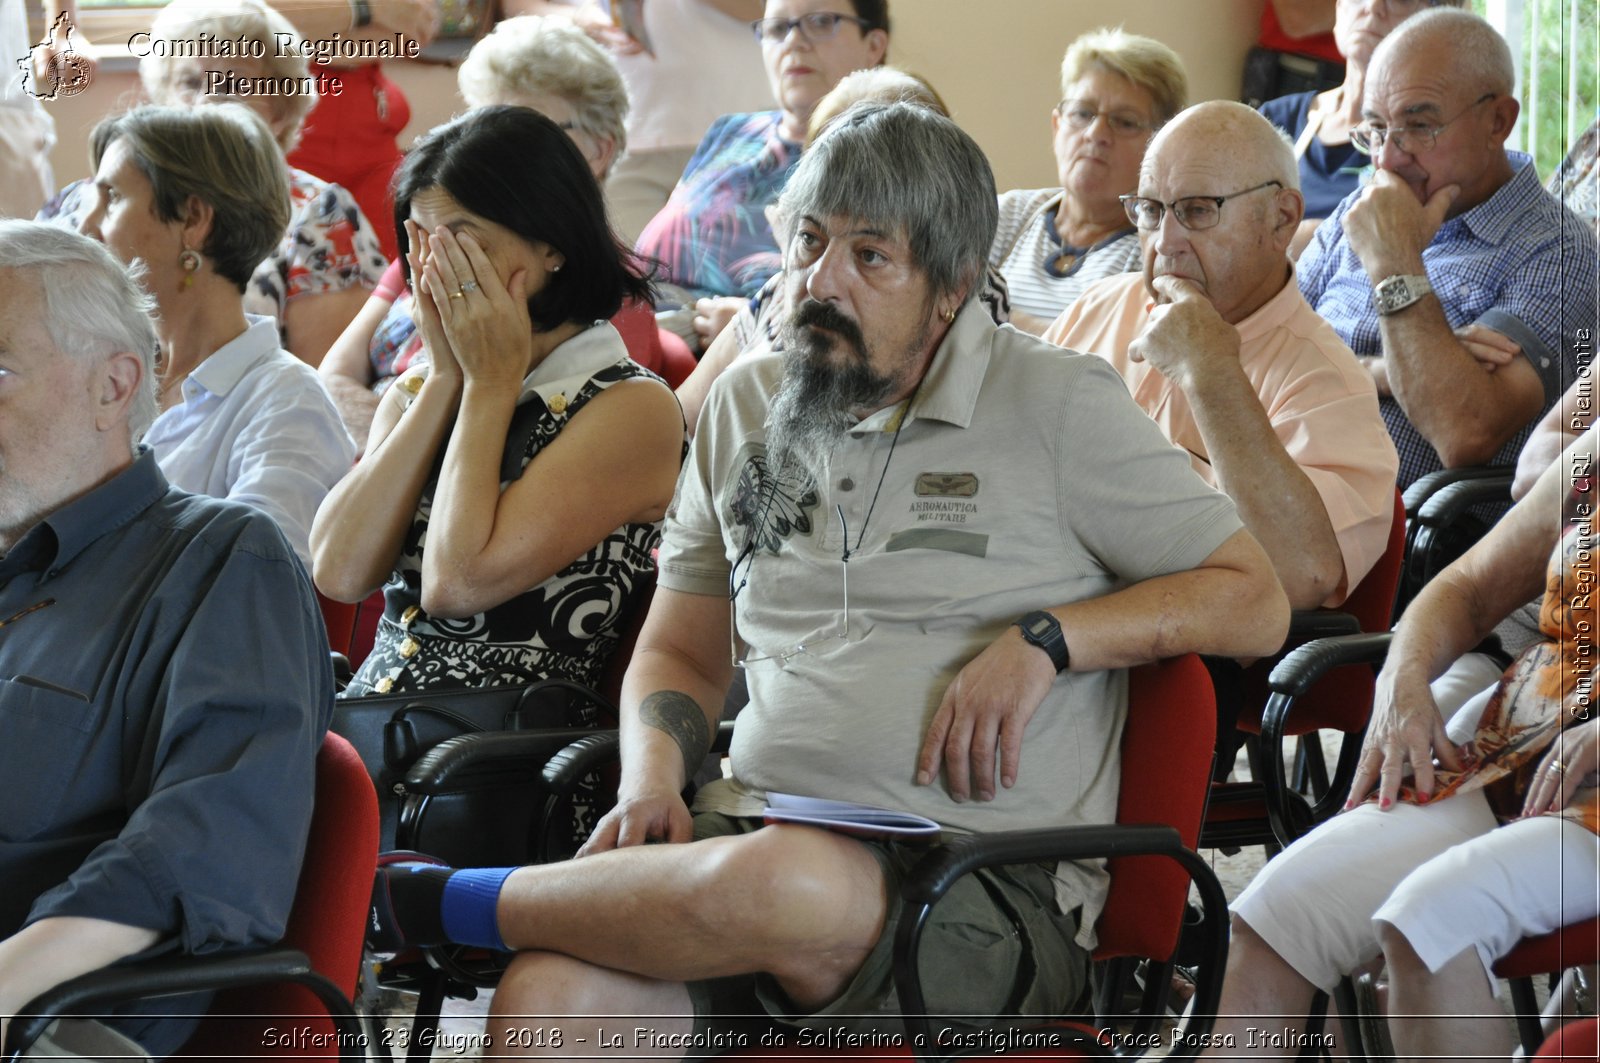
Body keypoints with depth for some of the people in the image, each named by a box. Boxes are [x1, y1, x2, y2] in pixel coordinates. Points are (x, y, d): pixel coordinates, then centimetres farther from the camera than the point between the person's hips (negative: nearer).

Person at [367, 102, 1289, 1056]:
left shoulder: (1057, 407, 4)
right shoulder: (746, 406, 19)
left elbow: (1254, 603, 4)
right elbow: (679, 654, 25)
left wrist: (1047, 641, -9)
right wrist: (652, 775, 2)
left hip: (991, 896, -3)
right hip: (759, 833, 3)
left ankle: (447, 900, -16)